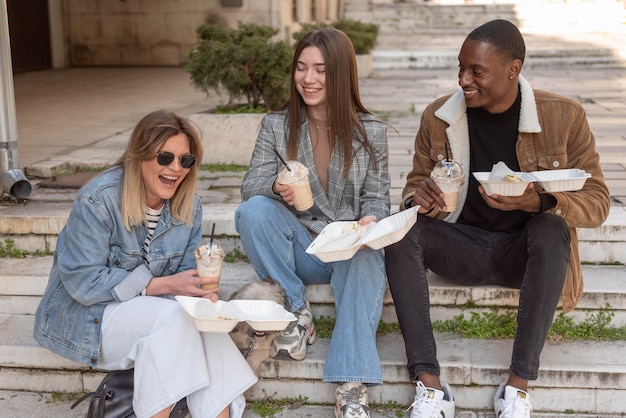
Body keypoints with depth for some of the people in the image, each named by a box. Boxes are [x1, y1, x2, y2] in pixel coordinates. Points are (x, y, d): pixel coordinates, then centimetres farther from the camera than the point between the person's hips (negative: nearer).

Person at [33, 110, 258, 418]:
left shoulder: (188, 206, -1)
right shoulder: (98, 199, -19)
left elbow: (184, 271, 2)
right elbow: (82, 281, -21)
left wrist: (202, 289, -24)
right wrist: (163, 285, -26)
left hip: (144, 310, 5)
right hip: (84, 317, -5)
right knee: (170, 317, -31)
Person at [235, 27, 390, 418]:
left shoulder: (370, 131, 0)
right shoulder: (276, 125, 2)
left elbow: (376, 197, 3)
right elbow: (250, 187, -1)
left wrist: (371, 221, -22)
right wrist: (276, 188, -25)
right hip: (299, 246, 2)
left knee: (366, 262, -37)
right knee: (253, 210, -26)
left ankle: (353, 386, -41)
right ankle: (298, 311, -14)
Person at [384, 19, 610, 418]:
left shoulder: (564, 116, -9)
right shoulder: (439, 116, -3)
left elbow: (597, 200, -8)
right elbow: (416, 182, 7)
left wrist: (536, 201, -29)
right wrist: (419, 197, -19)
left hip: (525, 250, -2)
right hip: (462, 246, 2)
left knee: (552, 229, -35)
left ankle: (519, 385, -29)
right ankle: (429, 383, -29)